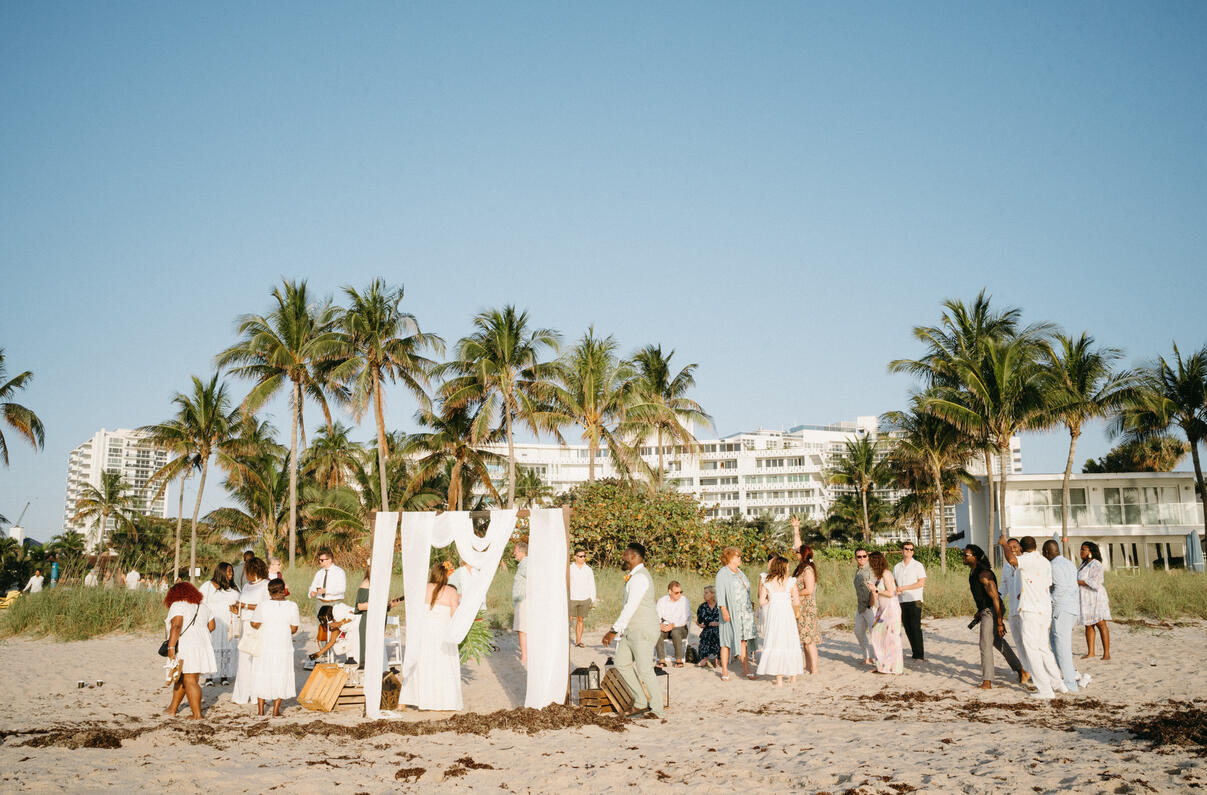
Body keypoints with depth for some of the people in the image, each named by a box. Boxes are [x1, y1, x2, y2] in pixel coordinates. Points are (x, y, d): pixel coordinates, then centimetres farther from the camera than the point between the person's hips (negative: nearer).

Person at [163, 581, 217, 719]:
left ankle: (197, 715, -7)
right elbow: (211, 626, 16)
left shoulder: (178, 606, -5)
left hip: (185, 646, -8)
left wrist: (171, 647, -21)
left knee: (189, 681, -6)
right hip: (202, 645, 8)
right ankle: (172, 709, 26)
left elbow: (176, 626, -18)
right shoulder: (202, 606, 16)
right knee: (181, 679, 18)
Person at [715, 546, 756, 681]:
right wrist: (723, 609, -20)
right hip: (730, 612, -6)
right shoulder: (722, 573, -5)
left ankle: (746, 669, 7)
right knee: (727, 640, -3)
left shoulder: (740, 573, 17)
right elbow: (720, 593, -12)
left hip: (744, 612, 7)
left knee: (743, 640, 6)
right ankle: (724, 670, 3)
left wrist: (750, 607, 15)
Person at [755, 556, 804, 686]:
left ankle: (779, 679, 4)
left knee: (775, 643, 5)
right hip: (787, 614, -1)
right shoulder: (790, 582, -4)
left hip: (773, 614, 1)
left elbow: (762, 601, -6)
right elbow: (797, 602, -6)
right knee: (790, 644, 11)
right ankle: (793, 677, 18)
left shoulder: (767, 583, 0)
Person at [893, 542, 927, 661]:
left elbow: (921, 583, -8)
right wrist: (896, 589, -6)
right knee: (907, 628, 5)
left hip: (914, 600, -5)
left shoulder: (917, 565, 0)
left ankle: (919, 654, -5)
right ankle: (914, 651, 15)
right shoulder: (897, 567, 14)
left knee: (916, 627, -9)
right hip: (901, 601, 5)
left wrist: (904, 588, -11)